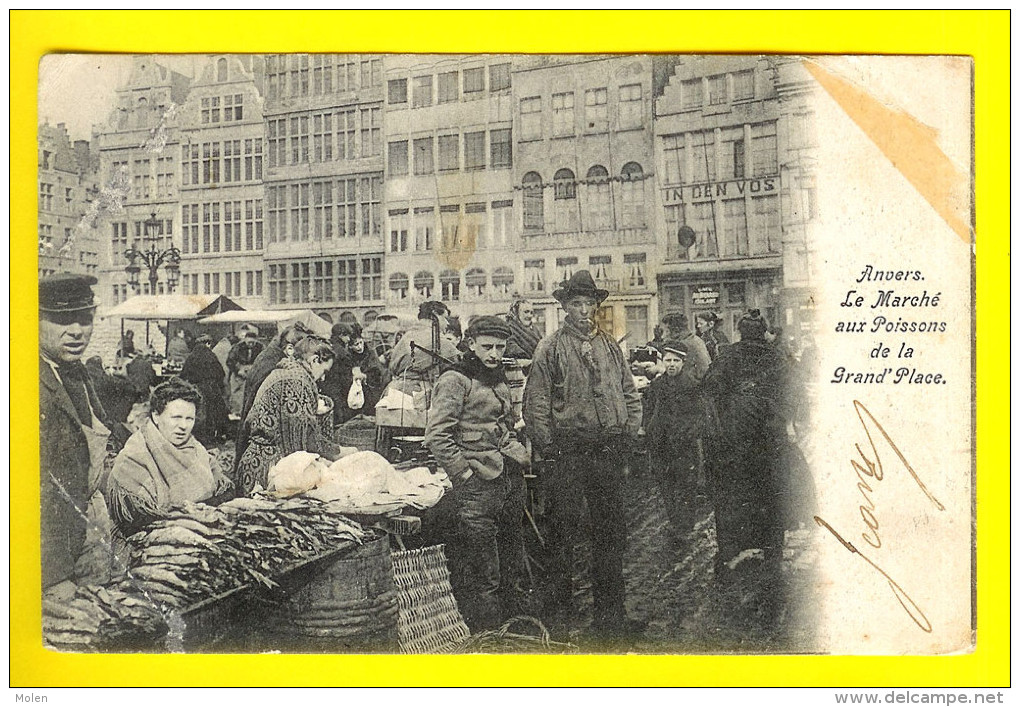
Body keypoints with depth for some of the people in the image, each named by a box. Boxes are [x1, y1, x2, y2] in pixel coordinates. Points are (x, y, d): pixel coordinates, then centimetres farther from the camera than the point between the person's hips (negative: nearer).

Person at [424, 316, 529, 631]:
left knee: (512, 555, 18)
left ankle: (513, 615, 32)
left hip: (510, 479, 8)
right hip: (478, 485, -8)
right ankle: (486, 633, 11)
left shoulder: (499, 380, 17)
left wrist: (519, 456, 14)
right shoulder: (454, 381, -10)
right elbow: (436, 436, -17)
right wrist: (464, 473, -16)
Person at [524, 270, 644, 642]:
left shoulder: (610, 347, 15)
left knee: (610, 534, 9)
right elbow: (536, 403, -4)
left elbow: (631, 396, 18)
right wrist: (550, 448, -9)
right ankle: (558, 613, 13)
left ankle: (609, 616, 20)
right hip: (567, 454, -4)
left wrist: (627, 437, 7)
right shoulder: (550, 348, 0)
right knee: (564, 533, 0)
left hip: (609, 453, 5)